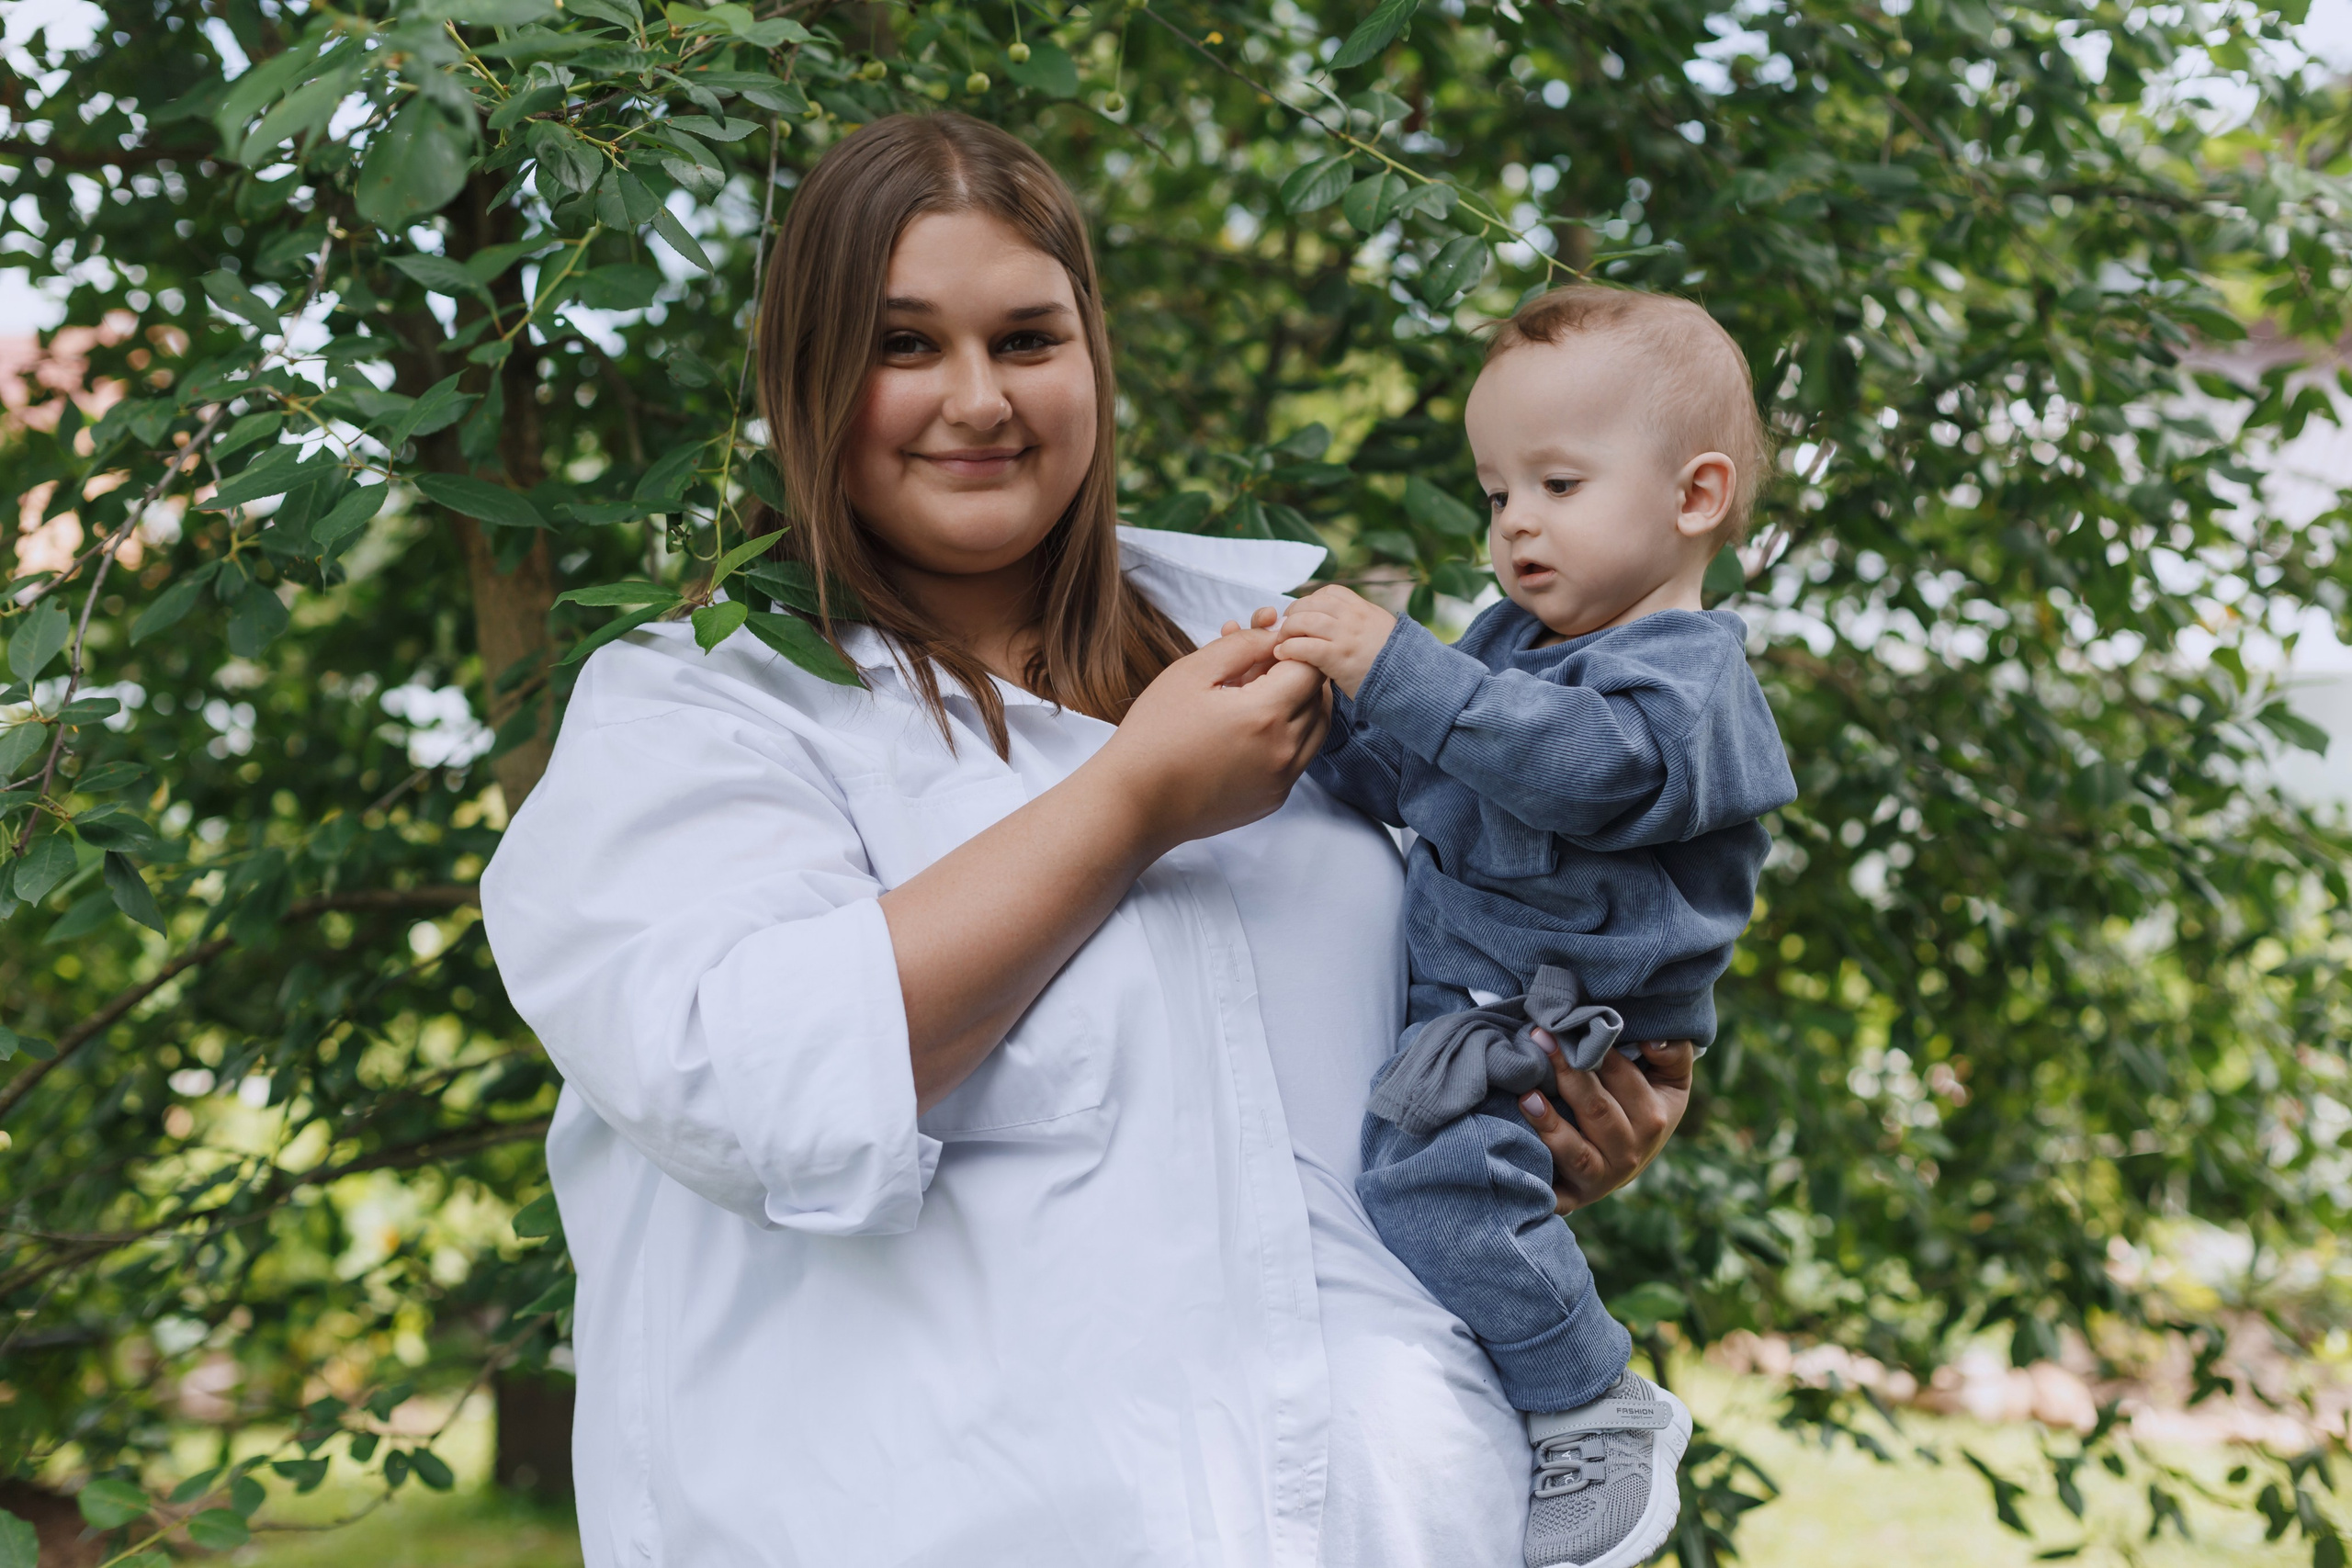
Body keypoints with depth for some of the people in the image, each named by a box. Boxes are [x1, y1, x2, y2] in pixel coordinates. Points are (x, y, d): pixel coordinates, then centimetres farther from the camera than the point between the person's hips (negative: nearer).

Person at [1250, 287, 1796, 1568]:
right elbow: (1409, 781, 25)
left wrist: (1395, 668, -35)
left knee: (1432, 1170, -32)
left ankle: (1600, 1418, -16)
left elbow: (1581, 762, -30)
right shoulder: (1513, 642, 19)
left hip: (1559, 1037, -10)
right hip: (1453, 1003, 10)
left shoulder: (1686, 679, -10)